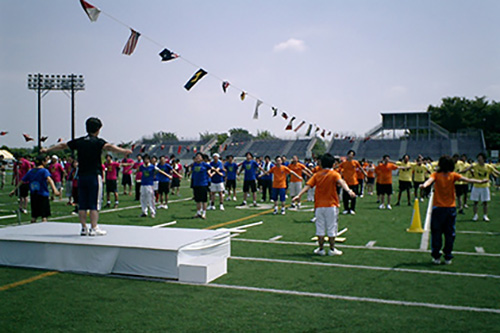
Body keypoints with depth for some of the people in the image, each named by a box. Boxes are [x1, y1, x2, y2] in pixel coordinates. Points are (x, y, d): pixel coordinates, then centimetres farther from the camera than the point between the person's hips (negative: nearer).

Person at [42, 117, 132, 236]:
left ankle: (84, 228, 13)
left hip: (81, 176, 5)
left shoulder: (79, 141, 10)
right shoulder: (97, 141, -5)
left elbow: (62, 146, 22)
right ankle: (94, 228, -3)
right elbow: (108, 147, -25)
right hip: (94, 176, -5)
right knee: (94, 204, -2)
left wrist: (47, 150, 35)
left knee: (82, 204, 9)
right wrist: (123, 151, -38)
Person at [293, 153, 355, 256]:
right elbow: (341, 182, -23)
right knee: (331, 228, 5)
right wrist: (349, 190, -38)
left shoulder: (316, 175, 6)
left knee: (320, 228, 8)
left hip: (319, 206, 3)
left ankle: (321, 249, 13)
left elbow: (307, 186, -5)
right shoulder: (334, 174, -3)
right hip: (331, 205, -2)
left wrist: (299, 195, -11)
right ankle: (332, 249, 10)